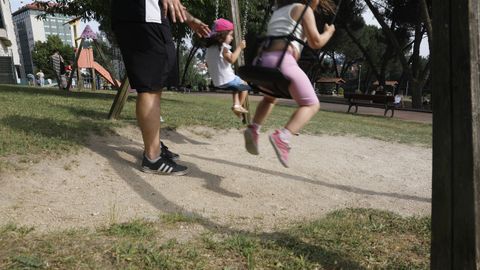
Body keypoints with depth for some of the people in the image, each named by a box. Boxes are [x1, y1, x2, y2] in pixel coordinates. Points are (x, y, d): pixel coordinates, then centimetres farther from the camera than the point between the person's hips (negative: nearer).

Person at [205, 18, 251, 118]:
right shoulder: (223, 47, -14)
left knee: (237, 86, 32)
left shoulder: (210, 48, 10)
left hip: (216, 82, 8)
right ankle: (239, 106, 14)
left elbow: (207, 65, 16)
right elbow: (232, 59, -28)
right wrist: (239, 48, -20)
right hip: (227, 80, -8)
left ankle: (236, 104, 19)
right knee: (244, 86, 16)